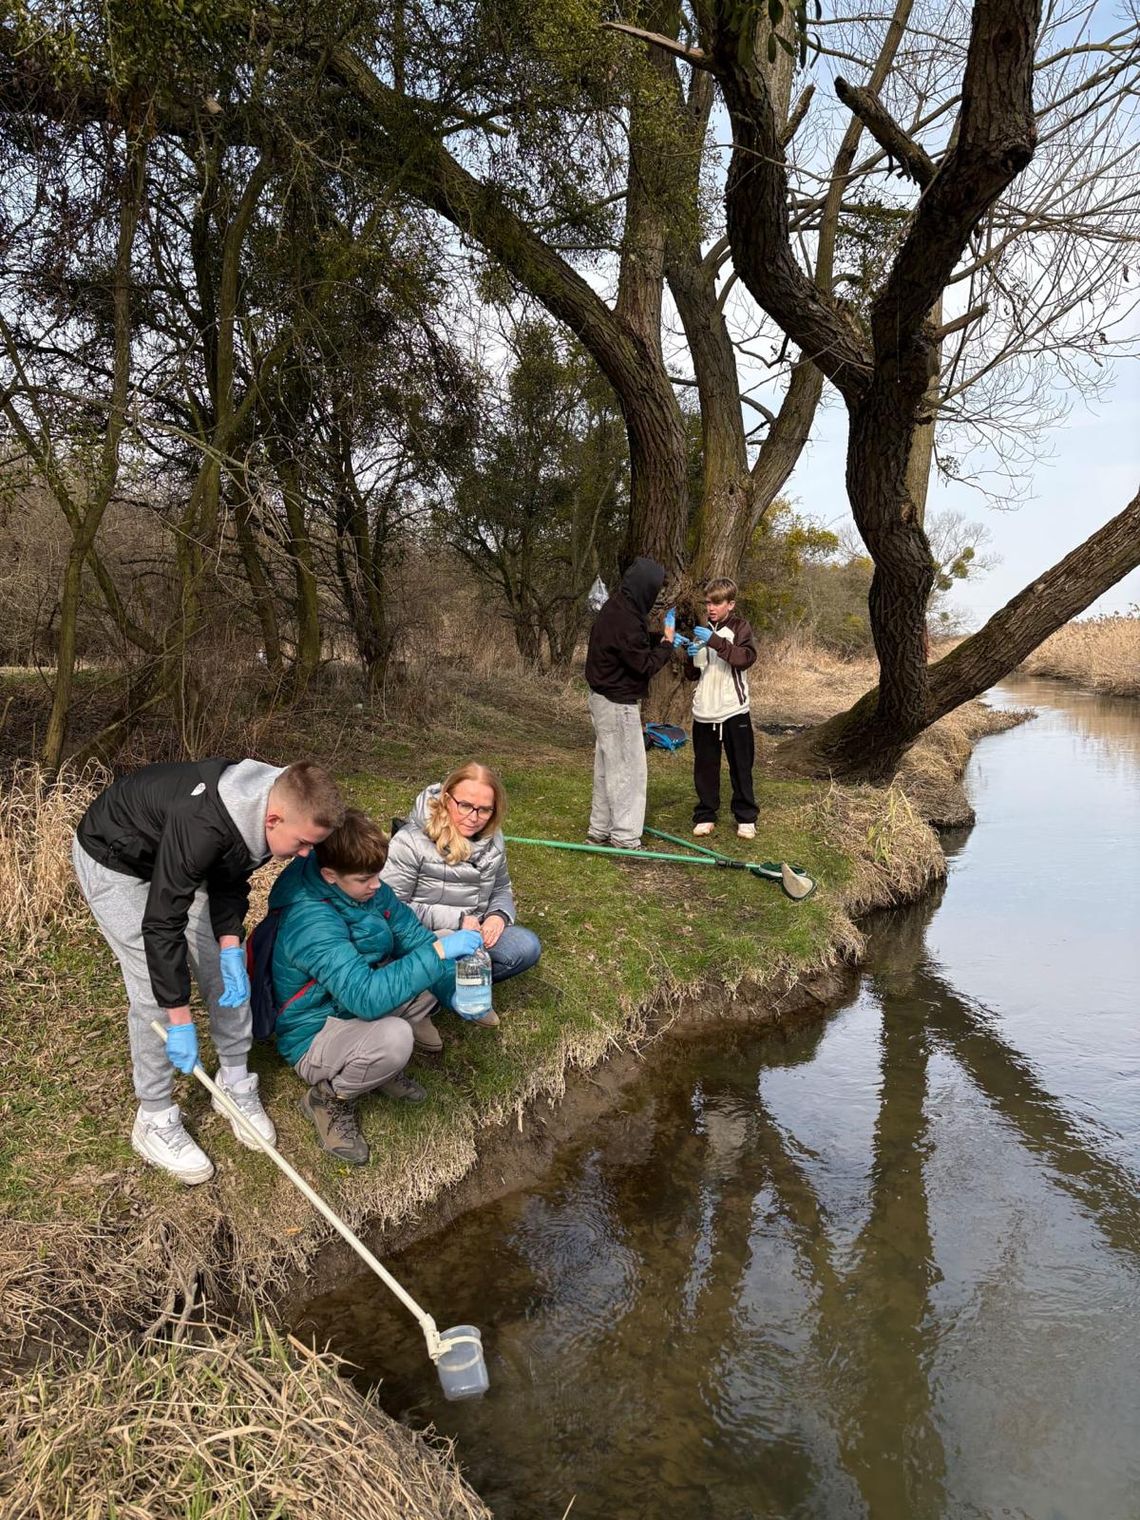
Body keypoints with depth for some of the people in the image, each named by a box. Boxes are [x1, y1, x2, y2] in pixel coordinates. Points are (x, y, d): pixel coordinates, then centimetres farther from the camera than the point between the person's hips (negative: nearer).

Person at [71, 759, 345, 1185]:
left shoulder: (268, 803, -19)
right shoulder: (201, 826, -43)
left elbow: (230, 879, -3)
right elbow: (161, 924, -36)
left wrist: (230, 946, -15)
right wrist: (180, 1021, -30)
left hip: (174, 857, 7)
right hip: (114, 862, -7)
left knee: (226, 971, 3)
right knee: (153, 990, -11)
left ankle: (235, 1084, 21)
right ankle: (155, 1122, 6)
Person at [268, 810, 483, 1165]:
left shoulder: (368, 889, -8)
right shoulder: (311, 922, -32)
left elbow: (416, 936, -1)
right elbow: (366, 998, -40)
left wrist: (462, 992, -16)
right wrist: (438, 952, -40)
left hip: (355, 1007, 8)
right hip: (313, 1039, -8)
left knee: (443, 972, -7)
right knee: (394, 1038, -37)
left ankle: (380, 1065, 7)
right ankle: (329, 1097, -5)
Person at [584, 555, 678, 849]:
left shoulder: (618, 607, 6)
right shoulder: (624, 618, -25)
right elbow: (645, 665, -20)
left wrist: (659, 639, 5)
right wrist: (666, 645, -4)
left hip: (605, 700, 10)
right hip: (618, 704, -10)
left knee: (608, 767, 16)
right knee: (629, 769, -3)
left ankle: (599, 830, 24)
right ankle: (625, 838, 2)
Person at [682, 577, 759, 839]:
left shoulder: (740, 627, 0)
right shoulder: (702, 631, 15)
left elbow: (746, 658, -19)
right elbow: (692, 674, 17)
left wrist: (715, 641, -27)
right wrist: (690, 657, -5)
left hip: (733, 711, -4)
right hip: (704, 711, 4)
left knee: (741, 766, 3)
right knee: (705, 766, 6)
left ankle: (746, 817, 11)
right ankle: (705, 816, 15)